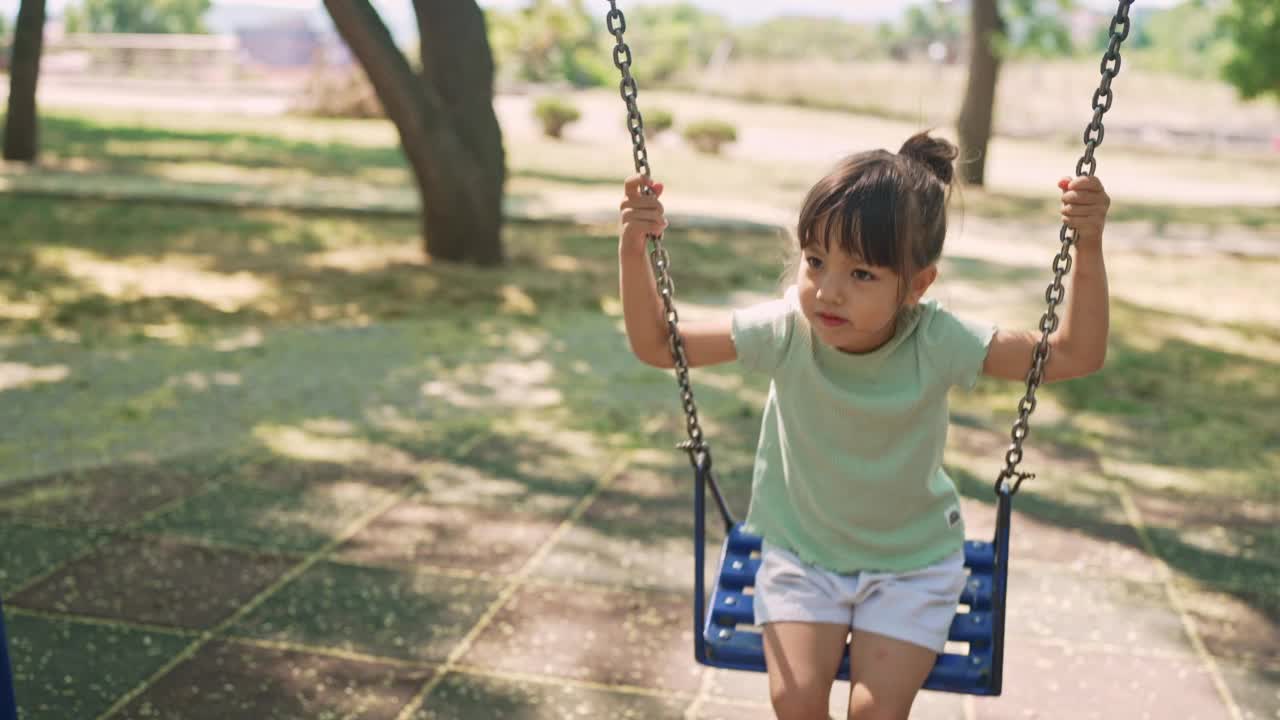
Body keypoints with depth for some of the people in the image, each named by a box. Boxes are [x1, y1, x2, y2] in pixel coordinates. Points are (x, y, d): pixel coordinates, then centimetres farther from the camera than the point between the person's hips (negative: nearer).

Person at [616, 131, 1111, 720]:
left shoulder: (937, 342, -24)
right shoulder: (785, 331, -21)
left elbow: (1075, 355, -19)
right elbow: (657, 343, -14)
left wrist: (1088, 246, -30)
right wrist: (633, 249, -26)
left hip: (911, 561, 0)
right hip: (800, 549, 1)